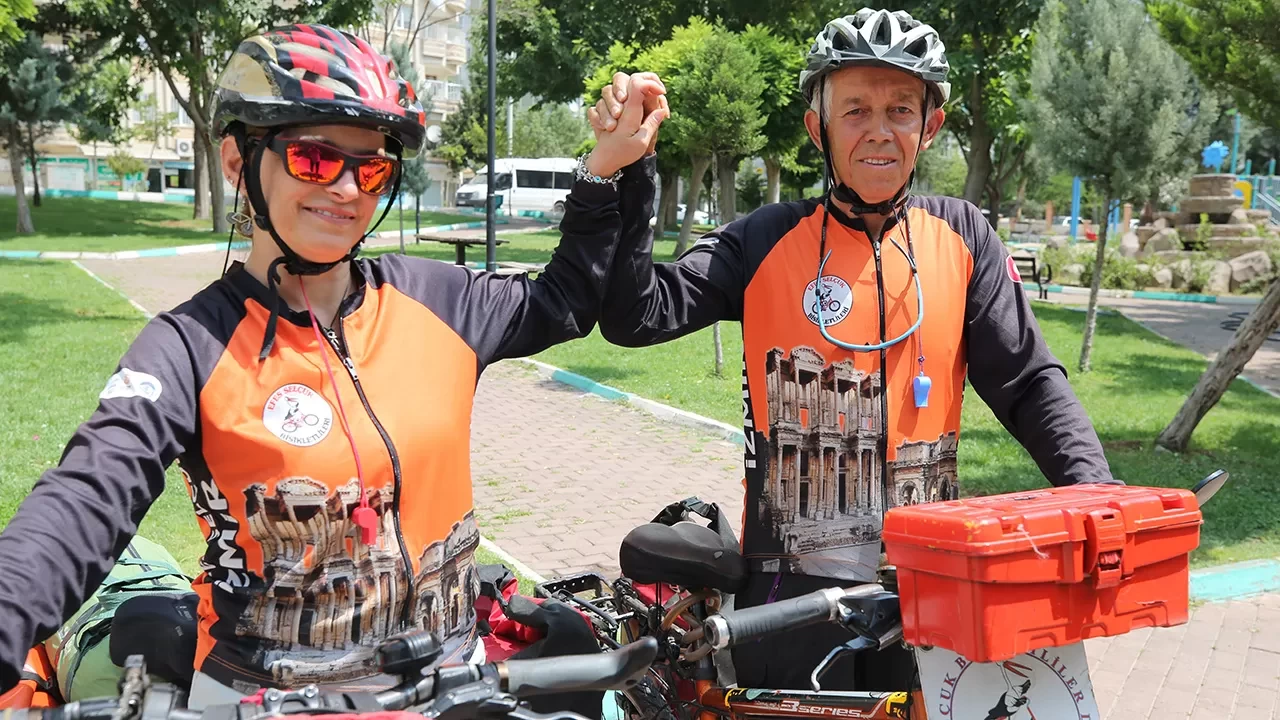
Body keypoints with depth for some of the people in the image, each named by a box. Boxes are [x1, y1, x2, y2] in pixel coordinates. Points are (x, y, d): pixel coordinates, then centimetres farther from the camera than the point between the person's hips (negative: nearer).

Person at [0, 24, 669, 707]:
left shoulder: (434, 299, -1)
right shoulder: (191, 349, -14)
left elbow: (563, 302, 15)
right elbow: (88, 498, -27)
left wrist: (607, 171, 4)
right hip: (263, 695, -3)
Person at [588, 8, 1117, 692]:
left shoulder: (960, 237, 2)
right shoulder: (767, 241, -3)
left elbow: (1028, 382, 1)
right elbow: (636, 315, -12)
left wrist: (1096, 496, -13)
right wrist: (627, 174, -22)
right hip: (794, 582, -2)